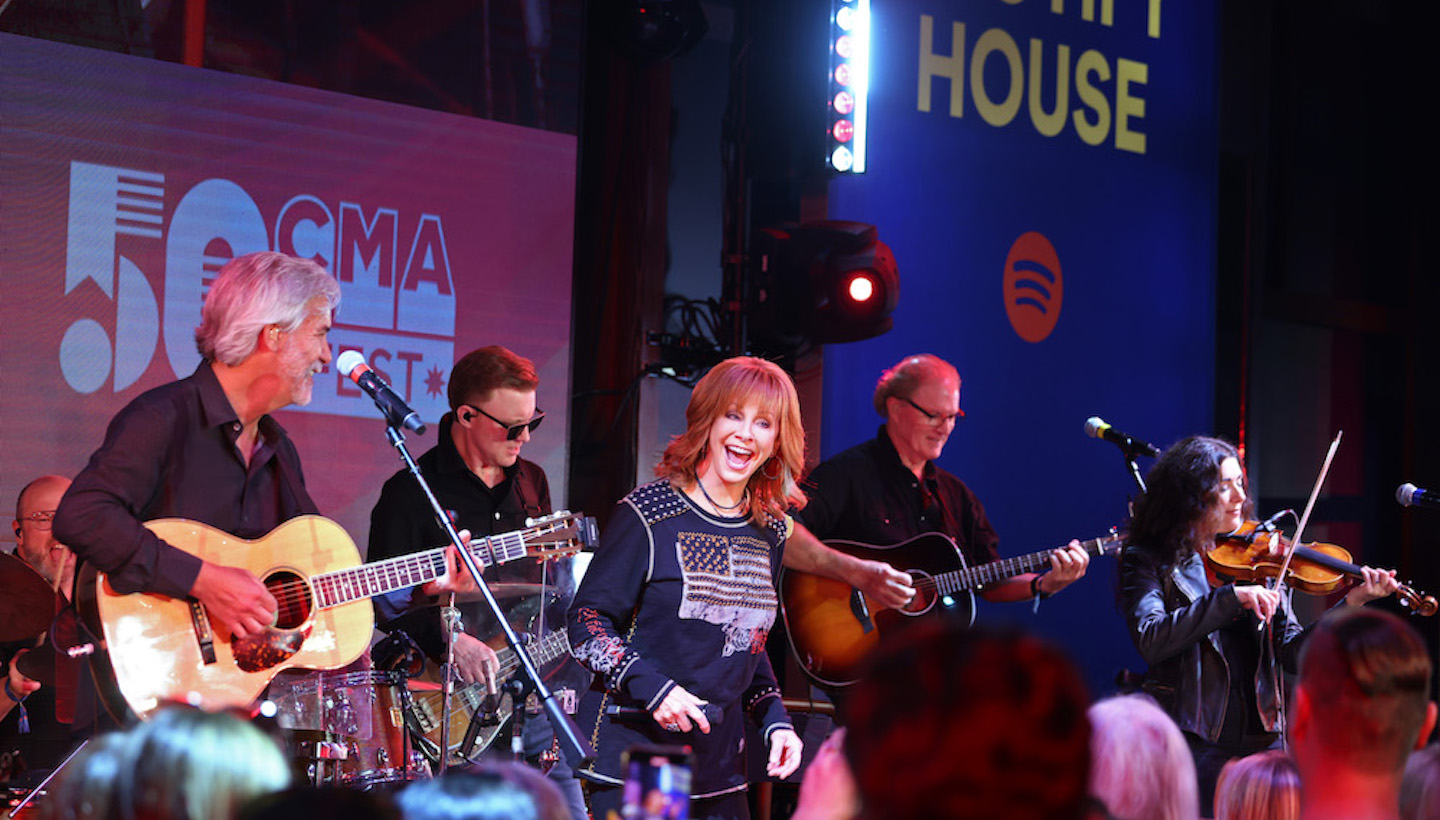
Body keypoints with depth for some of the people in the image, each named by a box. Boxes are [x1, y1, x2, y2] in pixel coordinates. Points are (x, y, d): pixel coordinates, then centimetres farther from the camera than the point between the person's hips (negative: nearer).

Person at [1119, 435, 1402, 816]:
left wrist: (1350, 605, -10)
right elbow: (1151, 641, -16)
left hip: (1260, 739, 3)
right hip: (1191, 740, -3)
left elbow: (1293, 653, 4)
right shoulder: (1148, 561, 2)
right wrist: (1232, 597, -20)